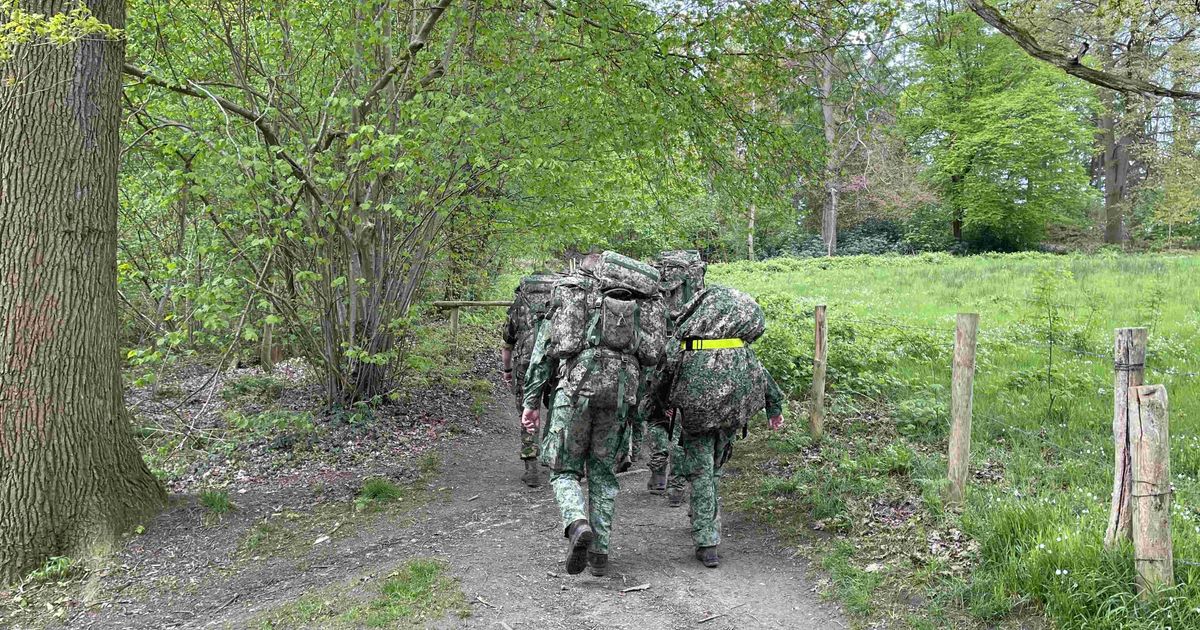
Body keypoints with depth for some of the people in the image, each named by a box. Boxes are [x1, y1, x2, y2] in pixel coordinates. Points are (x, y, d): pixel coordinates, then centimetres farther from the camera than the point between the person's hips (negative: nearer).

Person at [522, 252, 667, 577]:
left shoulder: (567, 291, 15)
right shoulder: (639, 298, 19)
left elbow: (543, 349, 10)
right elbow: (654, 355, 10)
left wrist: (531, 400, 11)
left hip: (576, 383, -2)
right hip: (621, 388, 2)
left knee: (565, 470, 10)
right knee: (603, 472, 16)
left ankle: (578, 525, -16)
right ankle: (599, 551, 14)